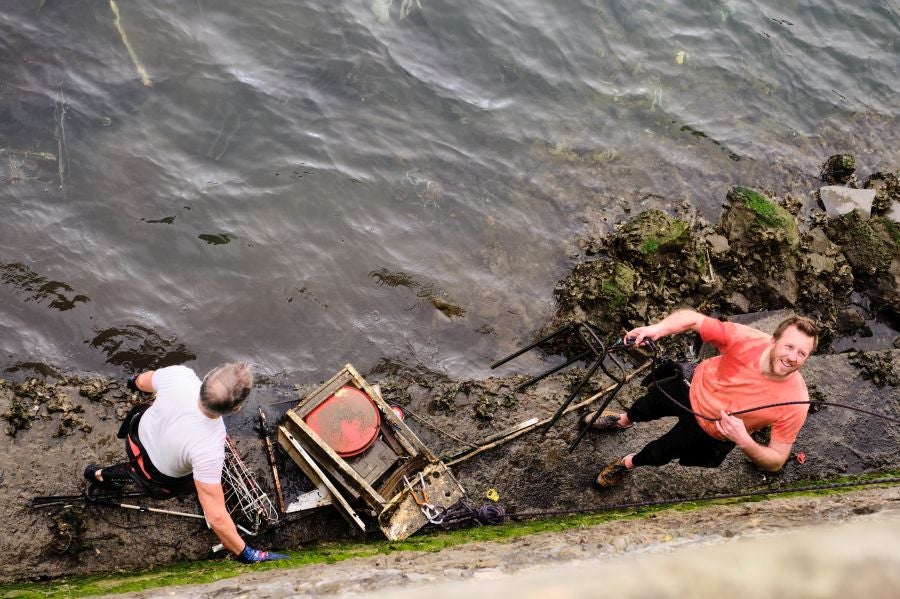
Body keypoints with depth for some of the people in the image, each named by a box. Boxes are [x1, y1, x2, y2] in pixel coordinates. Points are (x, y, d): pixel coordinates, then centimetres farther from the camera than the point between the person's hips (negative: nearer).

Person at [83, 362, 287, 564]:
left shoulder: (179, 374, -35)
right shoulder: (208, 450, -46)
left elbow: (142, 381, -10)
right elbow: (216, 517, -39)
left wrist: (135, 381, 14)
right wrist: (247, 554, -27)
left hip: (139, 432, 3)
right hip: (161, 478, -3)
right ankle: (102, 476, 36)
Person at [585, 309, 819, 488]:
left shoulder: (796, 402, -36)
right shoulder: (746, 339, -36)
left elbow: (776, 462, -26)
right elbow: (692, 319, -28)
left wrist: (744, 441, -45)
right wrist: (658, 328, -47)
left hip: (712, 432, -1)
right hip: (693, 389, 2)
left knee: (657, 454, 17)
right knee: (645, 406, 29)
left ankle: (629, 463, 55)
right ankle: (623, 421, 67)